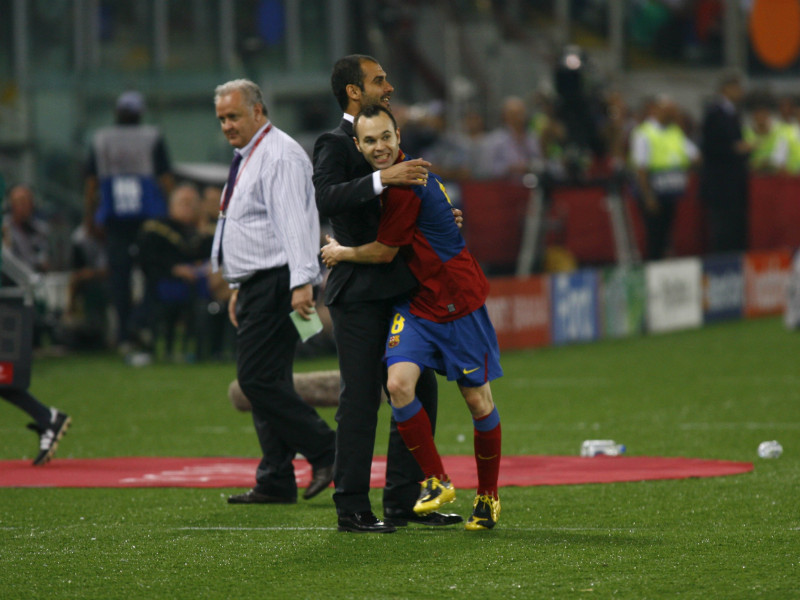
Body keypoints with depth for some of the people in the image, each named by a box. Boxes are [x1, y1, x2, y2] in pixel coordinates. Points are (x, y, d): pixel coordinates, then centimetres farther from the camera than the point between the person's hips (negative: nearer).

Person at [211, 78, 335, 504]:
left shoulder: (279, 156, -12)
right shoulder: (248, 159, 20)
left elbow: (294, 222, -21)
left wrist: (302, 282, -28)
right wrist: (239, 287, 23)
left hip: (275, 285, -11)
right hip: (256, 286, 11)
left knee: (258, 379, -15)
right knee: (262, 382, 7)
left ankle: (326, 453, -9)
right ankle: (275, 483, 8)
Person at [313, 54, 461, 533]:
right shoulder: (335, 145, -7)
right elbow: (326, 198, -27)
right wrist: (383, 179, -35)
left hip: (395, 291, 9)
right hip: (359, 292, -9)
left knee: (420, 390, 9)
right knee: (361, 398, -7)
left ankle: (404, 500, 15)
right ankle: (352, 507, -2)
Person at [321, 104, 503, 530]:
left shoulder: (405, 187, -22)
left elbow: (384, 252, -12)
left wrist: (342, 254, 5)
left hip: (458, 302, -7)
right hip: (417, 303, 7)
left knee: (477, 400, 2)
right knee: (398, 382, -14)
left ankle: (488, 496, 19)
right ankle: (435, 481, -3)